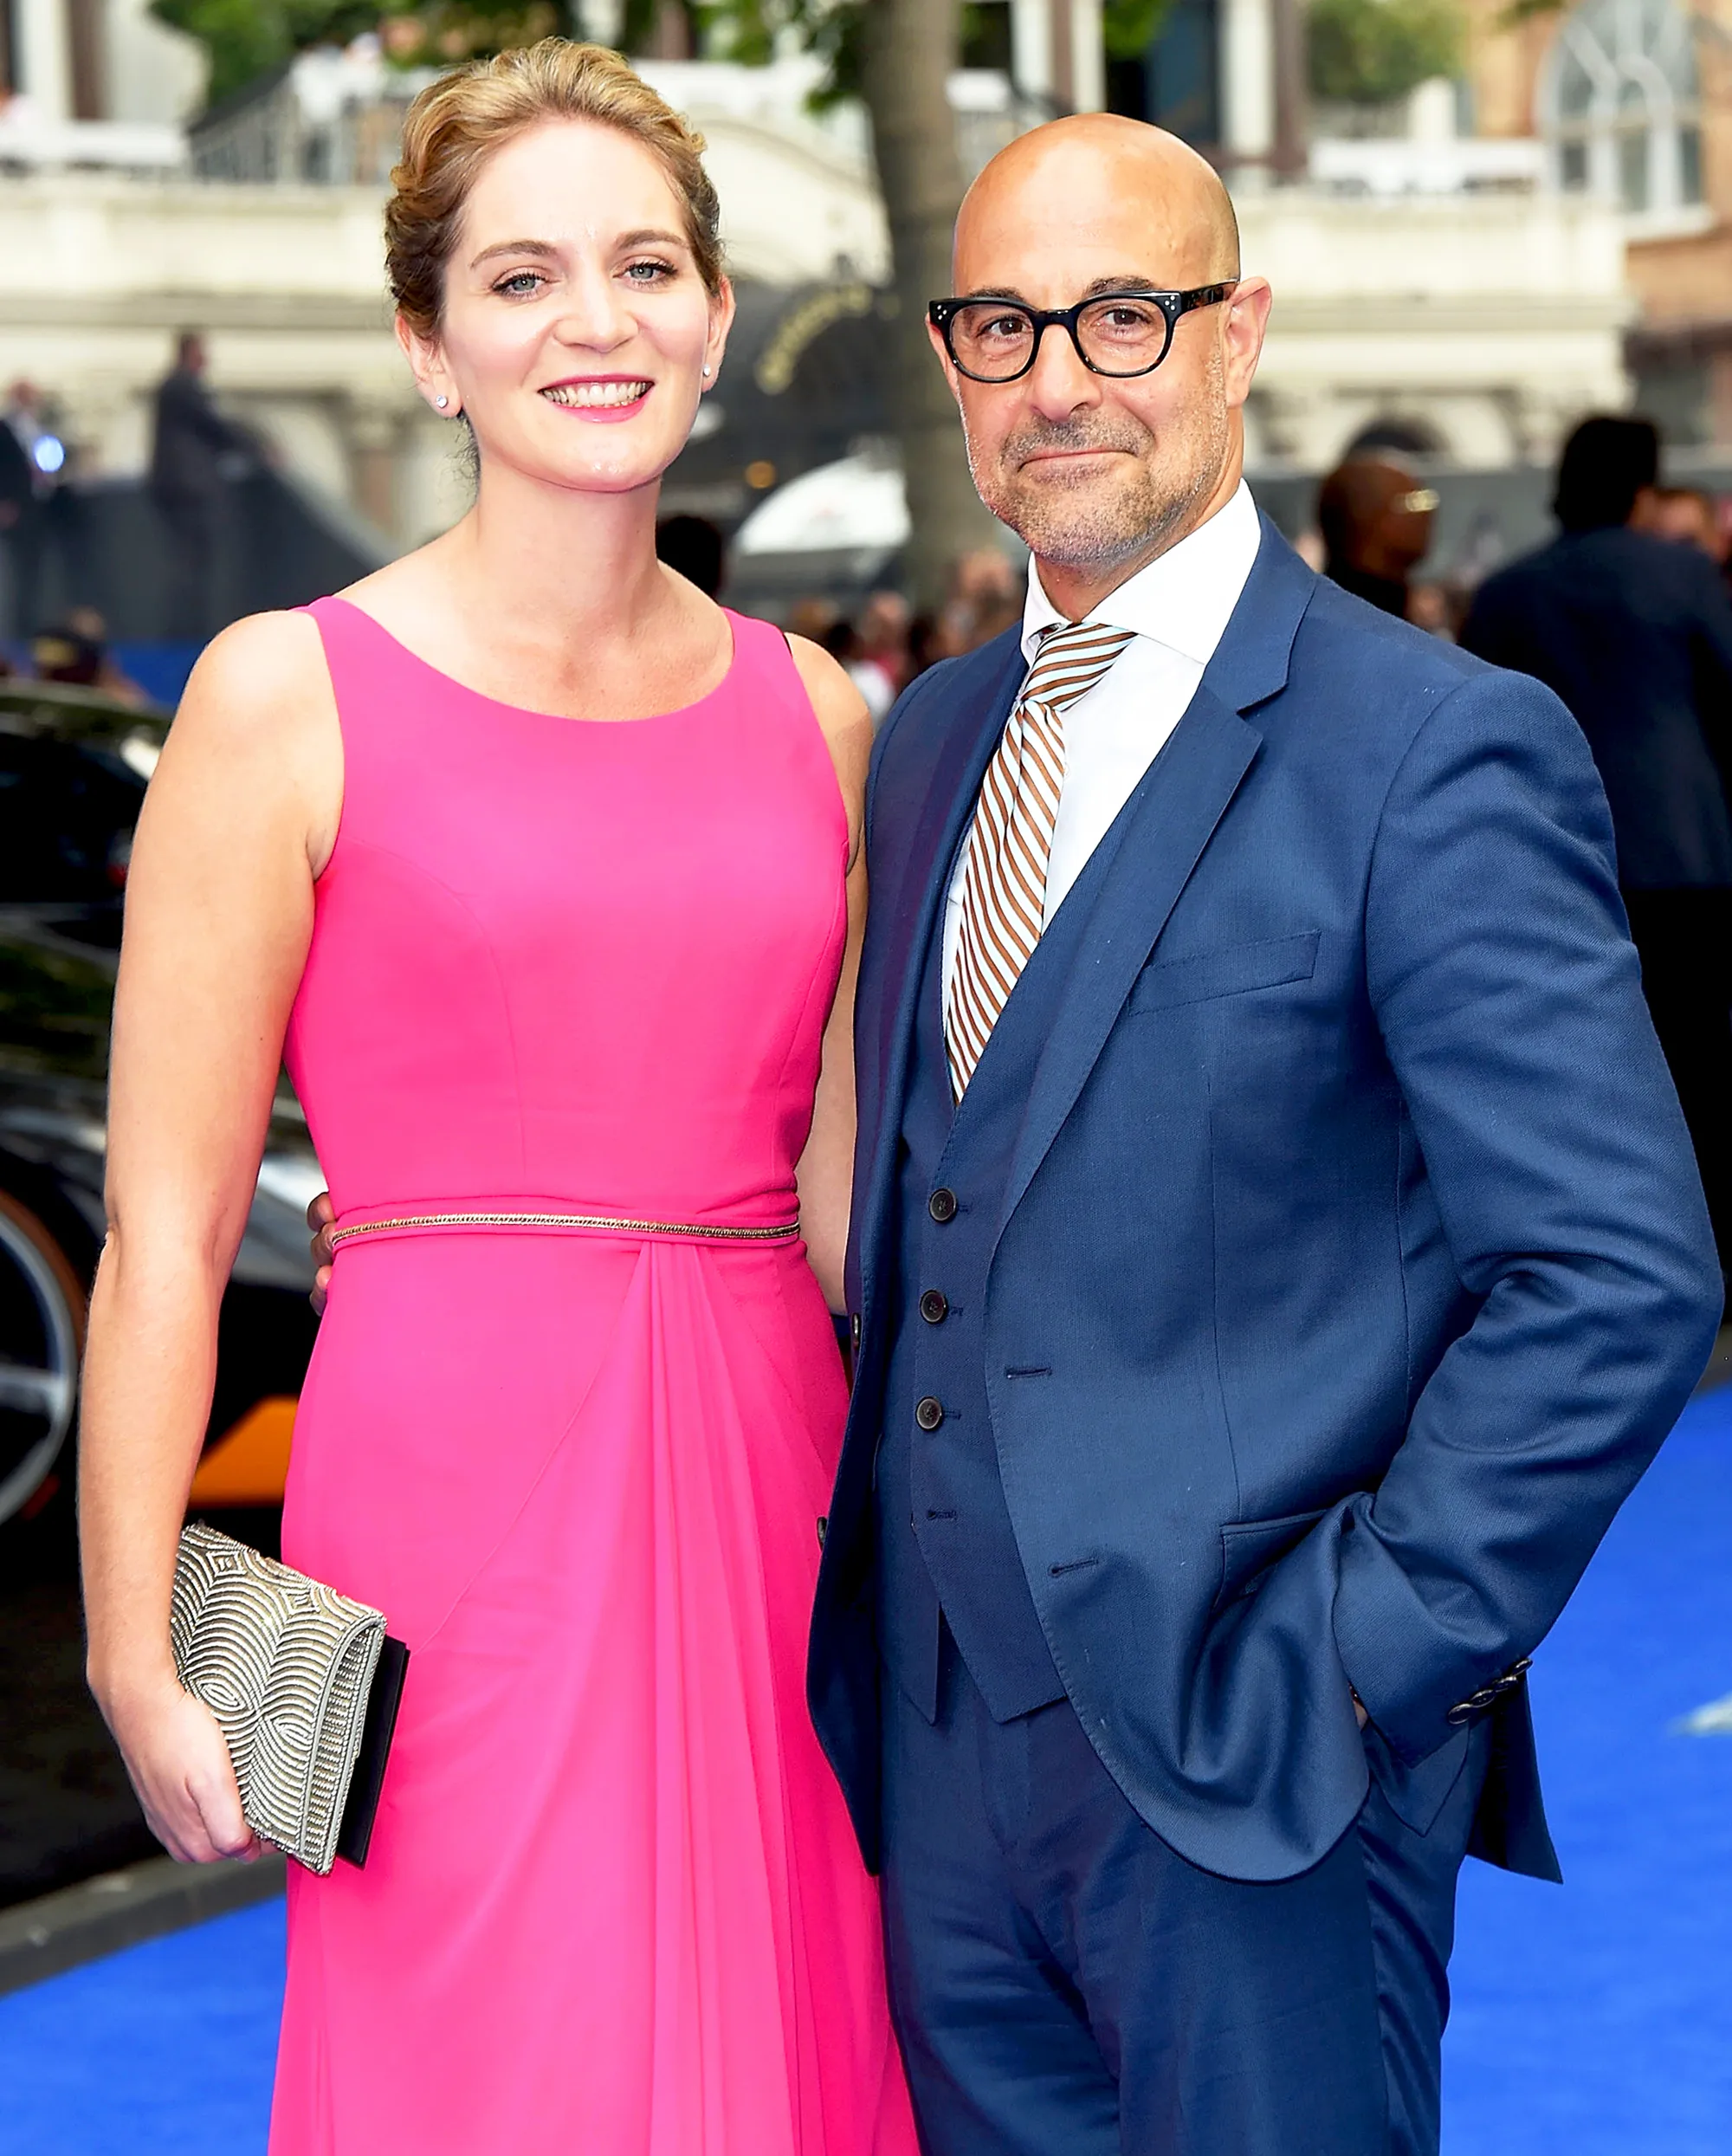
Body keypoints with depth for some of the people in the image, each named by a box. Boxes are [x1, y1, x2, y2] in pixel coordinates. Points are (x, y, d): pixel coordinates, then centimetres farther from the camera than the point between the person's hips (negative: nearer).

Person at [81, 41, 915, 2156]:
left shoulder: (810, 712, 10)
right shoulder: (289, 698, -3)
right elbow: (165, 1232, -5)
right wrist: (139, 1664, -10)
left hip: (772, 1506, 4)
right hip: (452, 1491, -4)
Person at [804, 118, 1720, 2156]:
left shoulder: (1435, 747, -11)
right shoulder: (932, 739, 12)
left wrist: (1360, 1660, -16)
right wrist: (869, 1602, 10)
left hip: (1245, 1757, -6)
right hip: (940, 1752, 6)